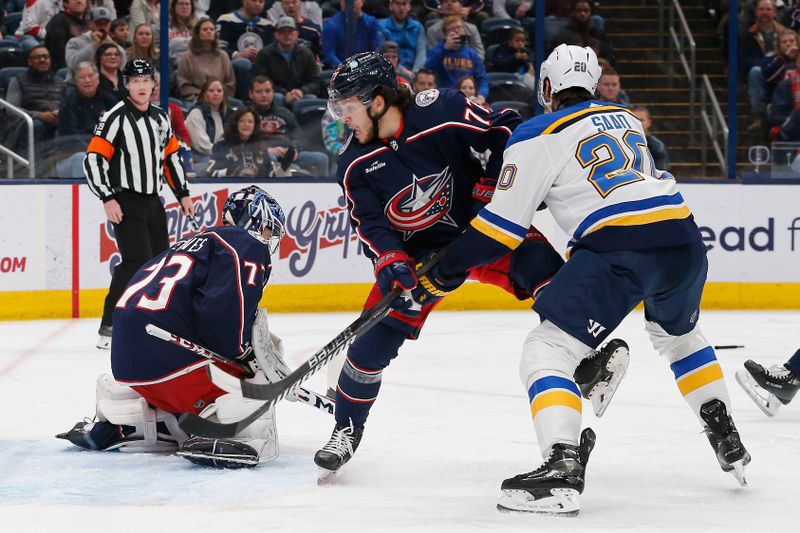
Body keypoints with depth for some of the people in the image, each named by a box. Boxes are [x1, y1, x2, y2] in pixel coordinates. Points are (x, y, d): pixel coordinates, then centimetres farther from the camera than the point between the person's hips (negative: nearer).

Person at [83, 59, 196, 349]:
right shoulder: (116, 118, -13)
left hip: (152, 201, 8)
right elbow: (93, 159, -16)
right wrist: (108, 199, -22)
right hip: (126, 202, -8)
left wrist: (183, 194, 17)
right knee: (136, 263, -18)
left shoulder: (160, 118, 10)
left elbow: (171, 156, 21)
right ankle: (109, 329, -16)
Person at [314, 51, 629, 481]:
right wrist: (389, 260, -29)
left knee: (537, 261, -28)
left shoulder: (442, 113, -22)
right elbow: (368, 221, -11)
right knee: (378, 332, -8)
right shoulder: (356, 165, -8)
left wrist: (492, 185, -18)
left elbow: (507, 129, -15)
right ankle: (346, 429, 8)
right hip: (419, 251, 3)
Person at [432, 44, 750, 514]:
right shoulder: (627, 120, 25)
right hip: (684, 239, 7)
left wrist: (447, 270, 13)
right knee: (681, 334, 35)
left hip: (620, 249, -7)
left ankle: (563, 470, -23)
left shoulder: (538, 135, 5)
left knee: (548, 351, -3)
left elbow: (504, 224, 2)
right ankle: (729, 444, 37)